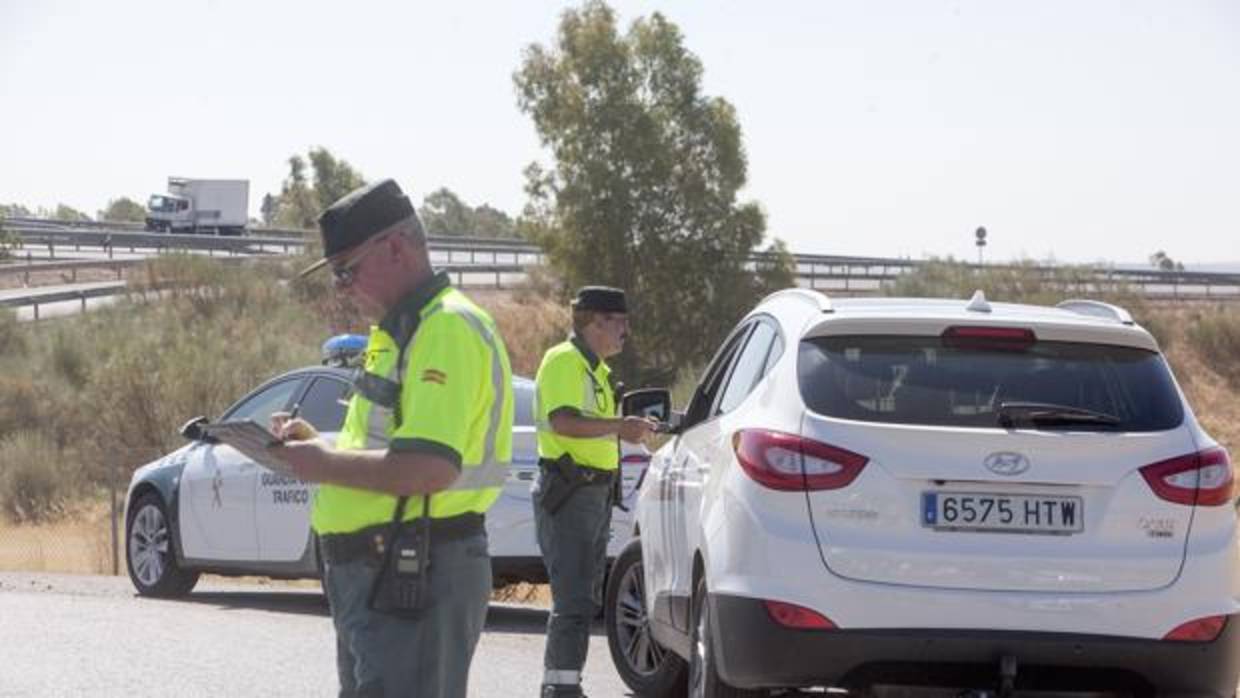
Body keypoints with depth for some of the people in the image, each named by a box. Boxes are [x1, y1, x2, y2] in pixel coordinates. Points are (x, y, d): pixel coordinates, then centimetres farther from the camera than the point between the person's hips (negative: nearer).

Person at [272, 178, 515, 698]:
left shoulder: (448, 331, -15)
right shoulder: (400, 332, 20)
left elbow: (428, 469, -26)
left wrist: (325, 464, -15)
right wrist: (316, 445, 9)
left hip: (416, 577, -11)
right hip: (376, 574, 11)